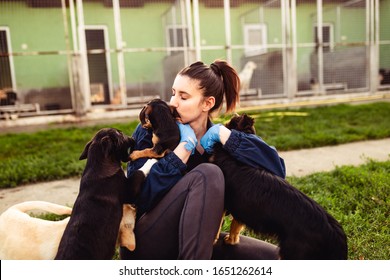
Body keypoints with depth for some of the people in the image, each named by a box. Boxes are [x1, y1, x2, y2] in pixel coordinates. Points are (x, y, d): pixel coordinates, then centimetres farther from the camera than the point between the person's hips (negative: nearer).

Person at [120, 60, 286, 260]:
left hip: (196, 242, 4)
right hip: (146, 244, -4)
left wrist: (224, 135, -19)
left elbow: (277, 169, -16)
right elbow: (141, 197, -22)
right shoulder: (151, 132, -9)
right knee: (207, 174, -29)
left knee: (271, 257, -14)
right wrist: (185, 146, -21)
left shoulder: (218, 140, -1)